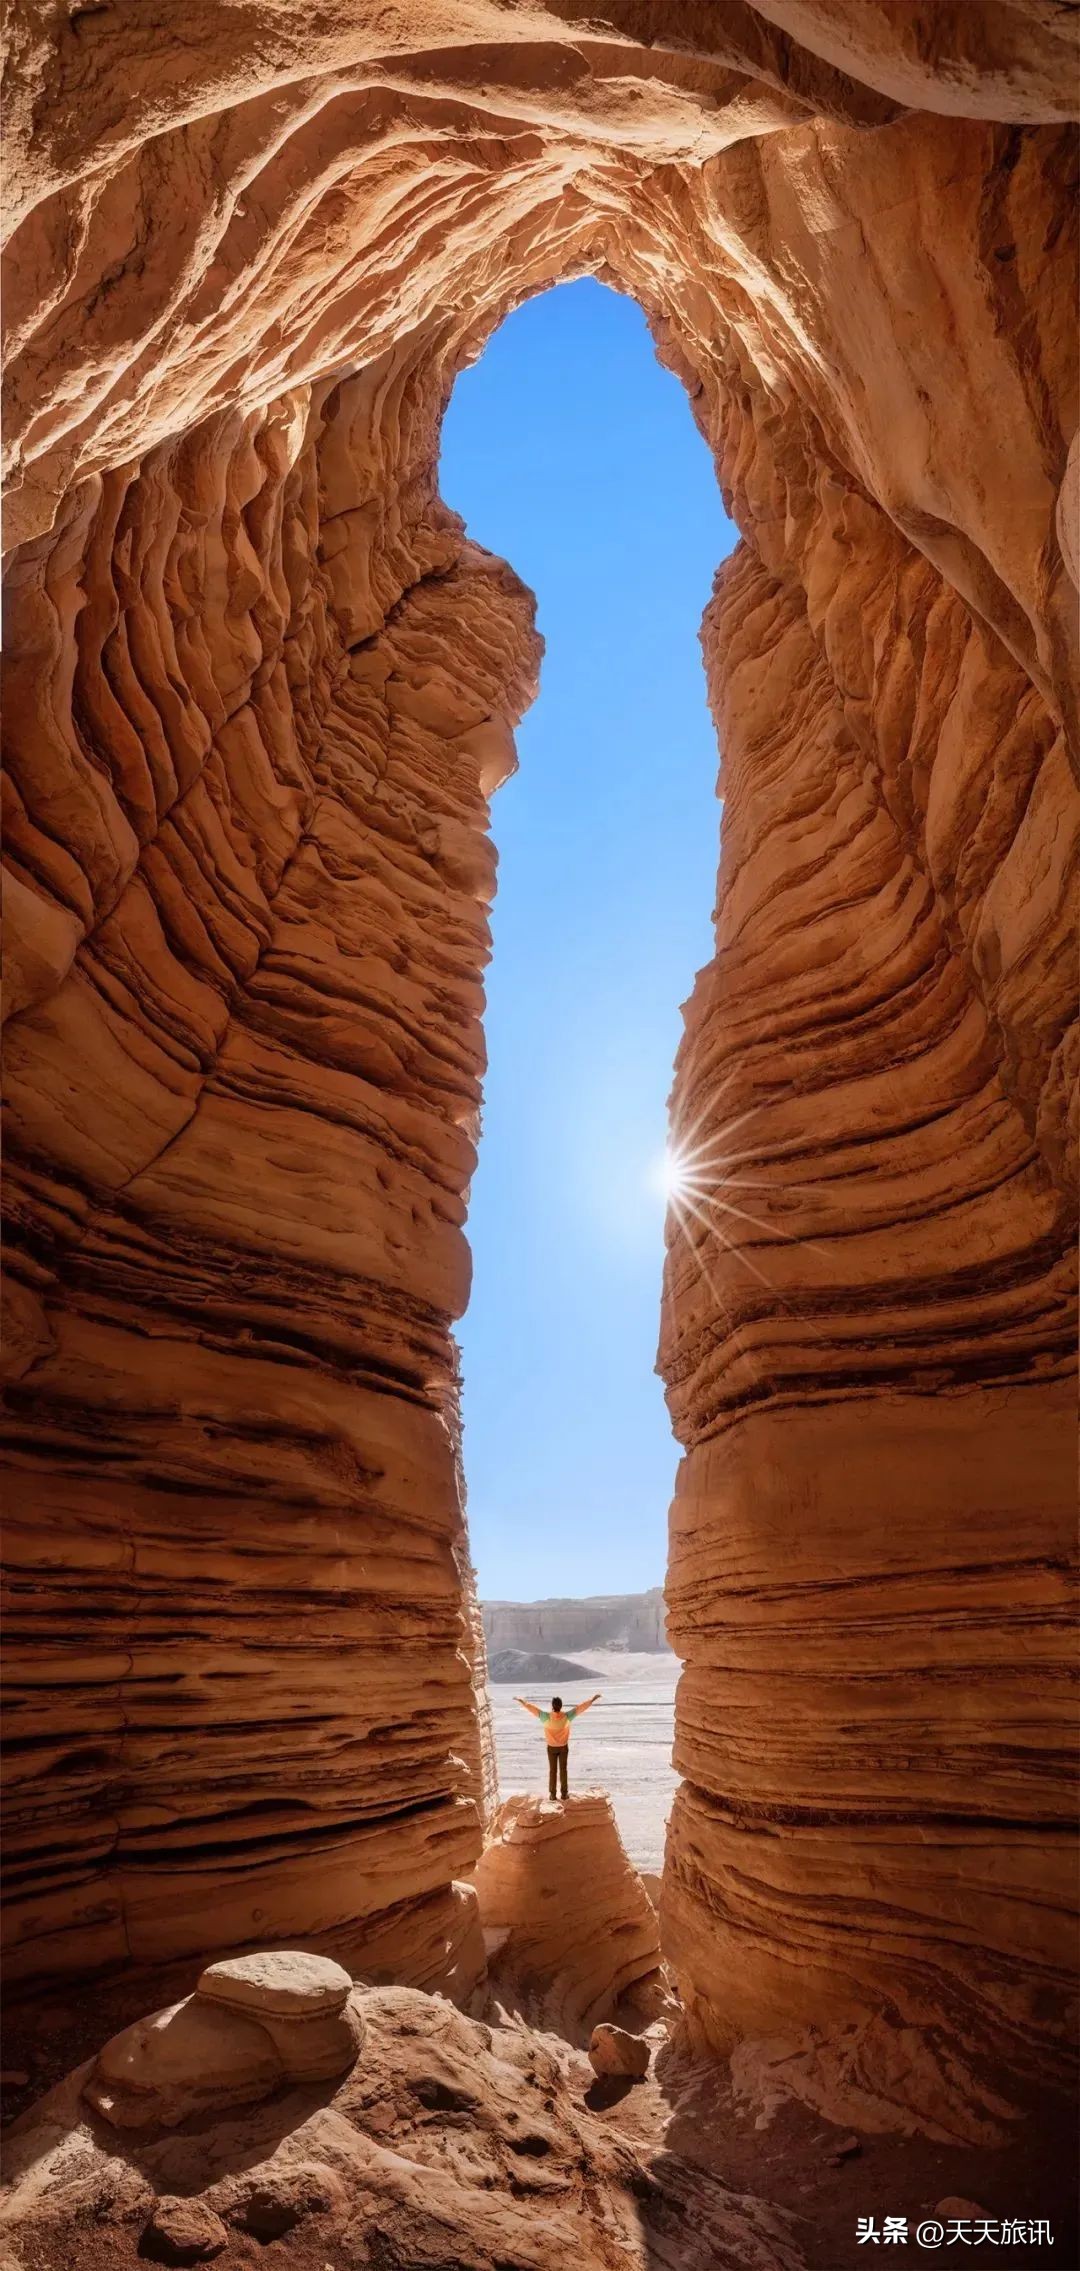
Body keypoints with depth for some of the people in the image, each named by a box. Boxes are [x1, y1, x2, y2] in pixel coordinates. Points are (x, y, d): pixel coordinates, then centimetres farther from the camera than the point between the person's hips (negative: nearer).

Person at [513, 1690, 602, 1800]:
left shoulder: (547, 1717, -28)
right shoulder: (566, 1716, -26)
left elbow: (532, 1708, -18)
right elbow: (581, 1707, -17)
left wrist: (522, 1701, -5)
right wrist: (593, 1699, -9)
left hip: (551, 1747, 0)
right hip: (563, 1747, 0)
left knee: (552, 1770, 14)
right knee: (563, 1770, 14)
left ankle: (552, 1794, 20)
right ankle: (564, 1793, 21)